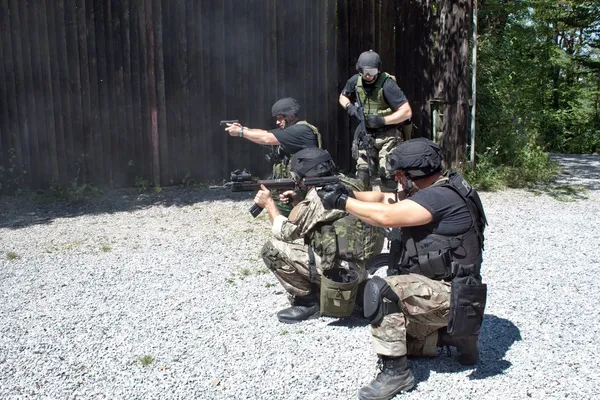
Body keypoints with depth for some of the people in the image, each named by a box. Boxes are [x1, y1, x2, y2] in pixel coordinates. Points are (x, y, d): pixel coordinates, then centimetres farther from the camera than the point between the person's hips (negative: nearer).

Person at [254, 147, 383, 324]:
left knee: (272, 249, -7)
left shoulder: (317, 195, -15)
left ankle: (307, 302, 3)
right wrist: (298, 202, 14)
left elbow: (284, 232, -5)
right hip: (360, 266, 10)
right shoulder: (348, 185, 11)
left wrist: (269, 203, 8)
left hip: (339, 270, -9)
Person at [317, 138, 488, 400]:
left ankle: (395, 372, -16)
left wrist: (342, 202, -18)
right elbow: (384, 199, 8)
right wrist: (347, 193, -8)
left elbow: (385, 216, -29)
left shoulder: (442, 195, -22)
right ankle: (454, 334, 22)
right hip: (436, 290, 11)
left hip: (447, 295, -11)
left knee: (379, 289, -28)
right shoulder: (433, 191, 10)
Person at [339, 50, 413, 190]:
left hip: (389, 135, -5)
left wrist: (382, 120, -27)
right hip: (367, 134, 6)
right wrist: (350, 106, -5)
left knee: (387, 174, -8)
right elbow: (343, 96, 17)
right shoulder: (355, 81, -4)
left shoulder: (387, 84, -22)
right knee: (362, 173, 5)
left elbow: (406, 112, -23)